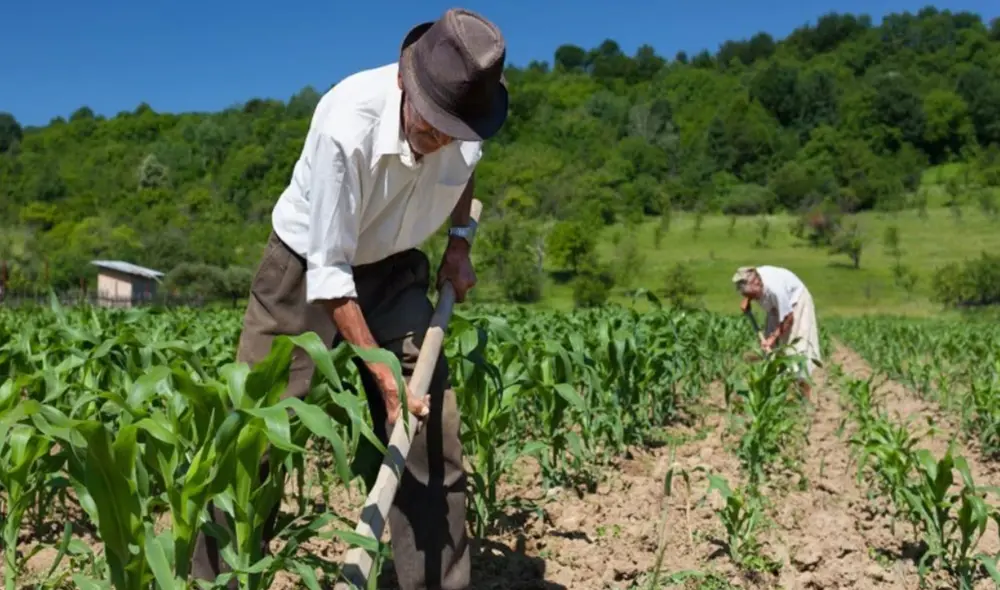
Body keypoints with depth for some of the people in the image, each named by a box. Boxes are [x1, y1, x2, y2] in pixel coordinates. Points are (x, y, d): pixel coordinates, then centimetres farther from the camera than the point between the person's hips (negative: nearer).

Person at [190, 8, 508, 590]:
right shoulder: (347, 126, -33)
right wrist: (382, 371, -28)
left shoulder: (465, 120, -17)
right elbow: (329, 270, -27)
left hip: (394, 272, 4)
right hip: (307, 269, -4)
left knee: (432, 432, -2)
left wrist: (461, 240, -1)